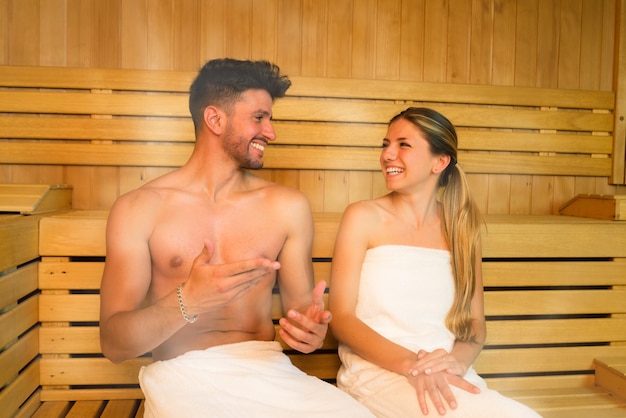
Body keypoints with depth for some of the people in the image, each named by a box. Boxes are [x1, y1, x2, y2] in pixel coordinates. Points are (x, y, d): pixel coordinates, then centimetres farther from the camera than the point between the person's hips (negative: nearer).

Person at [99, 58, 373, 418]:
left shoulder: (288, 206, 6)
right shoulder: (139, 208, -1)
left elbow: (300, 305, 10)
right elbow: (113, 343, -6)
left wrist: (310, 330, -15)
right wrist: (187, 303, -25)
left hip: (265, 369, 3)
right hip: (182, 377, -2)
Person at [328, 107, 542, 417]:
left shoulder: (461, 228, 11)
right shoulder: (363, 217, 0)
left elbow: (475, 323, 12)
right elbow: (341, 317, -4)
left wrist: (457, 360, -11)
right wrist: (410, 363, -19)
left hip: (447, 377, 4)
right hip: (376, 373, -4)